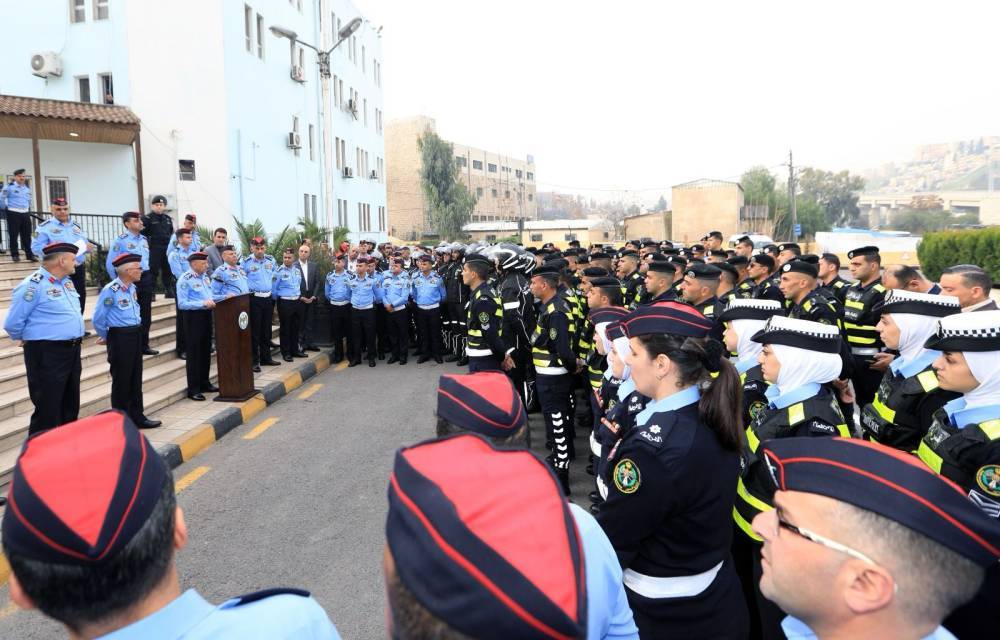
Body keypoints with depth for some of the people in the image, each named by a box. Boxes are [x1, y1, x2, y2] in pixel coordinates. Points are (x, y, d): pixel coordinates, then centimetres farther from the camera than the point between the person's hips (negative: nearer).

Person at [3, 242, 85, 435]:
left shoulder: (67, 282, 11)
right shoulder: (34, 285, -15)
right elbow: (13, 323, -12)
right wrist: (28, 339, 4)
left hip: (72, 351, 8)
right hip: (47, 354, -8)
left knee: (70, 406, 17)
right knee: (48, 411, -3)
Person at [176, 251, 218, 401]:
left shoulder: (205, 277, 10)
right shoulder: (185, 279, -14)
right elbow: (182, 304, -19)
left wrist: (212, 301, 0)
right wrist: (202, 303, -24)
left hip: (206, 316, 8)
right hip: (193, 317, -8)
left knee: (206, 351, 15)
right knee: (194, 353, -2)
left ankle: (204, 383, 28)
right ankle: (193, 389, 5)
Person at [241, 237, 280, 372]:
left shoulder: (271, 260, 5)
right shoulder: (246, 262, -8)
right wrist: (248, 292, -7)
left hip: (268, 298, 5)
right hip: (254, 299, -5)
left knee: (266, 330, 13)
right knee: (254, 331, -1)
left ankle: (266, 357, 24)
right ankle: (254, 361, 5)